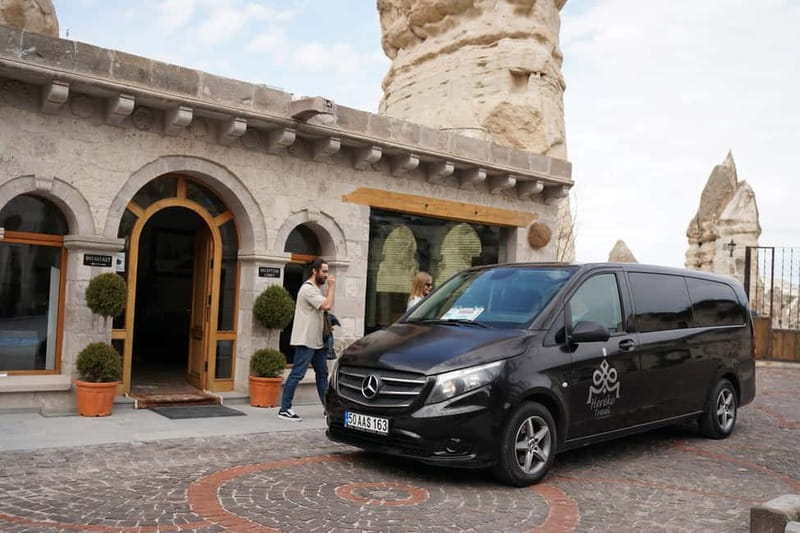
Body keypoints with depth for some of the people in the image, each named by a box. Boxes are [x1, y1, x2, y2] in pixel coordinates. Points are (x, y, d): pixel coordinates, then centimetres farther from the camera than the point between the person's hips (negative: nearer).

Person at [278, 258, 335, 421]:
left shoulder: (315, 288, 16)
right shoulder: (308, 289, -16)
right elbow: (327, 306, -26)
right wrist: (332, 287, -15)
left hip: (316, 341, 11)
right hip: (305, 341, -11)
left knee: (322, 373, 13)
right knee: (297, 374, -7)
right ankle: (284, 409, -2)